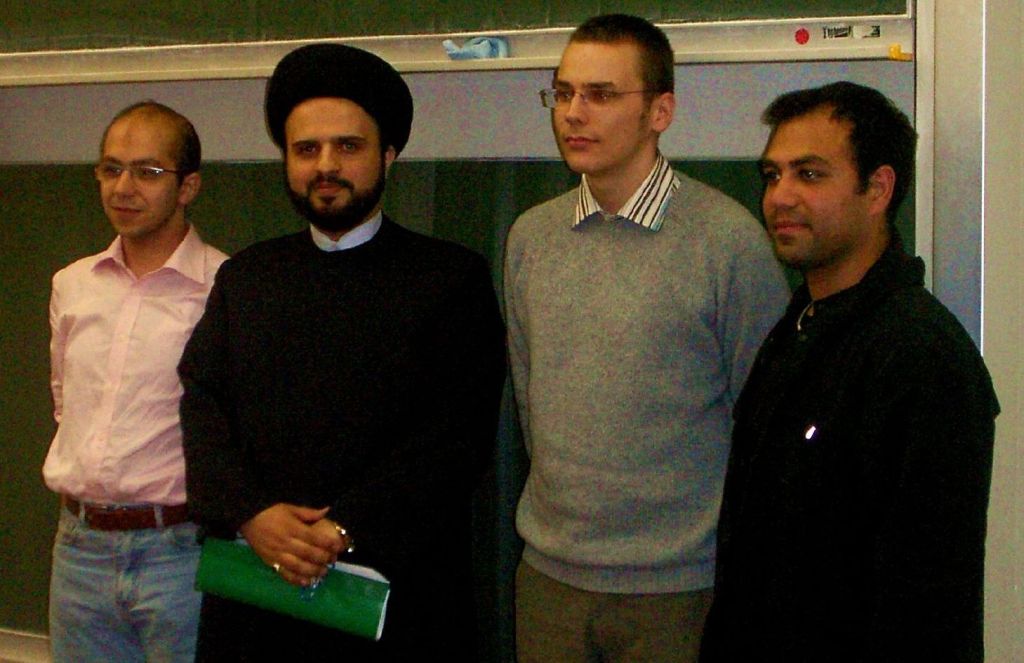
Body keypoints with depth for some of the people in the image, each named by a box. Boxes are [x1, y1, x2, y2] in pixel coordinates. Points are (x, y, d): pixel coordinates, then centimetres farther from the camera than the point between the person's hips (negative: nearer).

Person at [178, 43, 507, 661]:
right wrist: (250, 514, -13)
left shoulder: (453, 278, 0)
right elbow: (201, 402, 4)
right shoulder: (245, 276, 13)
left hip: (392, 594, -3)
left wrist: (345, 528, -18)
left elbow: (460, 432, -9)